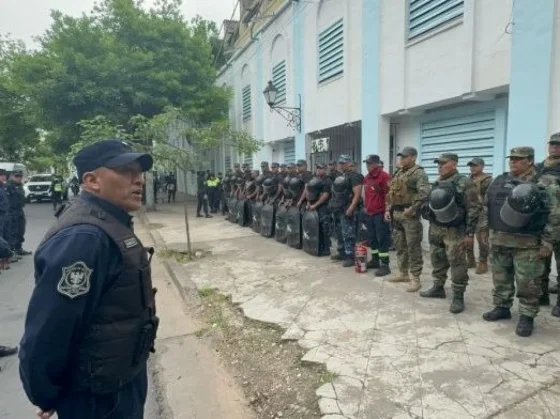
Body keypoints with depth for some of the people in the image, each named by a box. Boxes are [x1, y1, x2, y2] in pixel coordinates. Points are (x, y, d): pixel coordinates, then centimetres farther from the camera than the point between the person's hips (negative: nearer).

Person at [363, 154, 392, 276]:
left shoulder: (384, 176, -11)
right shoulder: (366, 178, 13)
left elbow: (388, 194, -14)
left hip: (380, 214, -8)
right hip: (369, 213, 8)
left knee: (382, 239, -4)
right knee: (372, 238, 14)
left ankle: (385, 265, 1)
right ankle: (375, 260, 26)